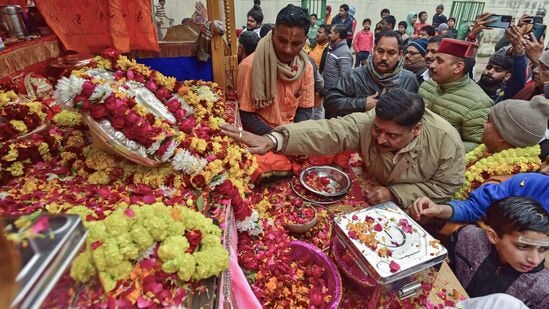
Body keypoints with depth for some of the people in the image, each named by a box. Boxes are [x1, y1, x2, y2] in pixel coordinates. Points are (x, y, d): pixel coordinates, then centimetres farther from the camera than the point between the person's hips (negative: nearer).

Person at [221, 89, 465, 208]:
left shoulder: (446, 141, -29)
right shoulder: (366, 123, -29)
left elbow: (445, 186, -17)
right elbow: (326, 132, -41)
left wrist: (394, 193, -27)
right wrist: (273, 140, -56)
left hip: (415, 209, 0)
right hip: (374, 198, 1)